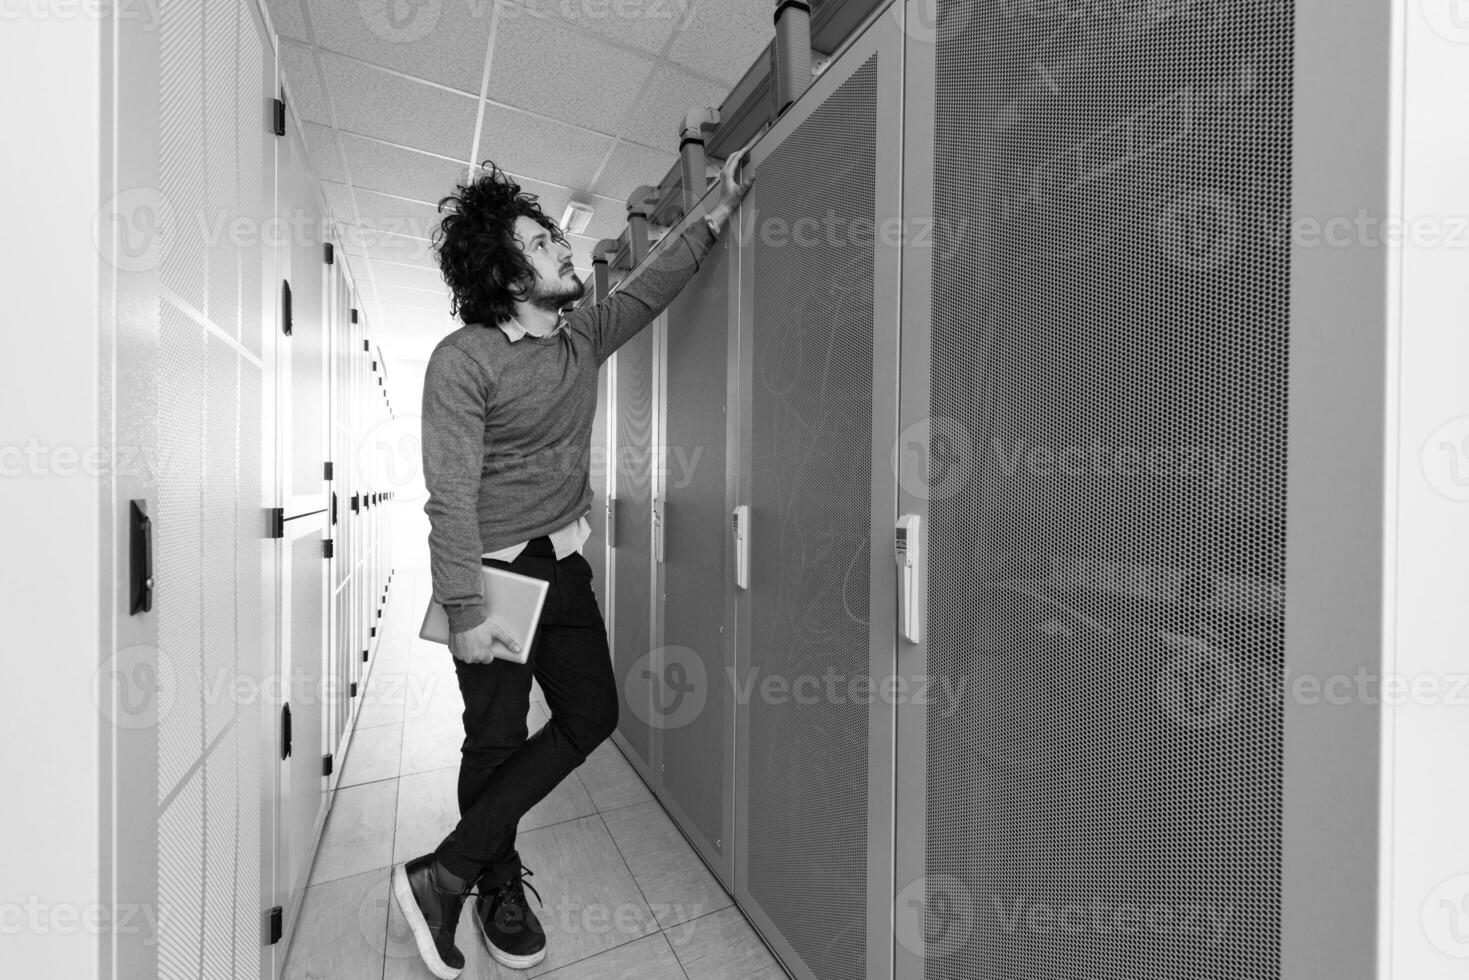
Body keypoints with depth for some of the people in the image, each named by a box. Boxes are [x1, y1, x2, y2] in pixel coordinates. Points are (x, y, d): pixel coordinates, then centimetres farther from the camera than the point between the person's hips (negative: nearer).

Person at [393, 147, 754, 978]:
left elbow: (654, 287, 18)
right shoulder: (463, 360, -14)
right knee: (498, 739, 7)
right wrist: (465, 609, -20)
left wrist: (722, 208, 19)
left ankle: (447, 870, 25)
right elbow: (451, 495, -18)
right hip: (493, 572, -6)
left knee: (593, 716, 9)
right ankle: (498, 887, 35)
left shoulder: (584, 334, 6)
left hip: (564, 564, 7)